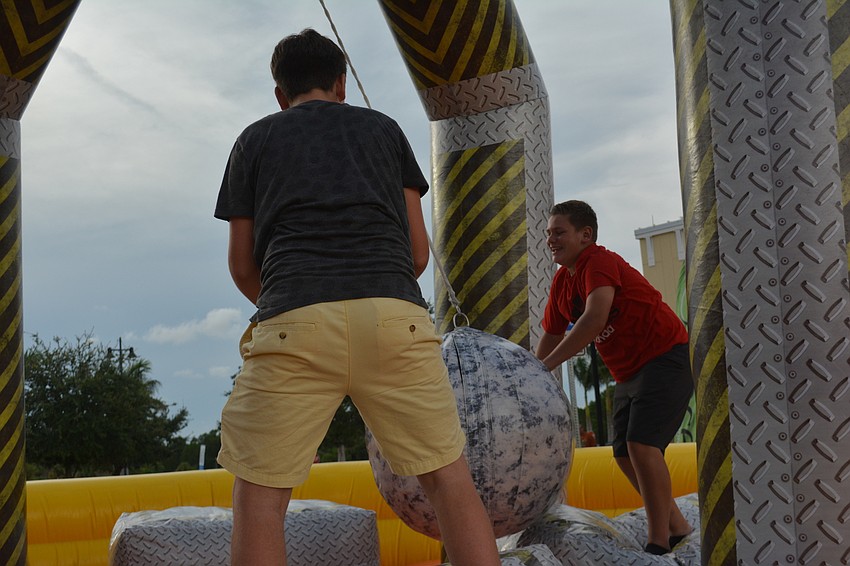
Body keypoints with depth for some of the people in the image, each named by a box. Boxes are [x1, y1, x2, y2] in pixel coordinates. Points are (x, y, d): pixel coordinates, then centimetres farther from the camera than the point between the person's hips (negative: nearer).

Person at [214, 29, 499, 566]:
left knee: (259, 493, 6)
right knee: (449, 477, 8)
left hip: (294, 321, -1)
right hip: (397, 316, 1)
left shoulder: (255, 139, 22)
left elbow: (243, 267, 19)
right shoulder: (384, 128, 24)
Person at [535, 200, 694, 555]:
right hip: (629, 373, 10)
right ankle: (677, 528, 25)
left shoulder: (599, 262, -19)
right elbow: (549, 339, 16)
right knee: (624, 455, 10)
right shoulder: (561, 283, 8)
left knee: (641, 443, -21)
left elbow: (595, 318, -34)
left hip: (666, 357, -10)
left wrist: (547, 365, -34)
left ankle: (658, 544, -14)